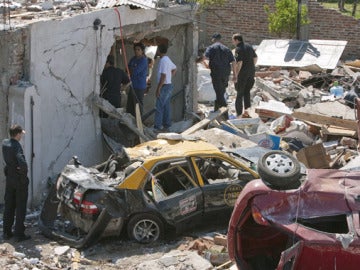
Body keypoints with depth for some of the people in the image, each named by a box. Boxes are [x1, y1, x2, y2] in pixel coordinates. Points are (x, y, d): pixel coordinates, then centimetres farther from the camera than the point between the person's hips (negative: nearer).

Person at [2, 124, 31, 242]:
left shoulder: (5, 143, -1)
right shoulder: (16, 146, -23)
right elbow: (22, 163, -37)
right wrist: (24, 172, -17)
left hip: (9, 178, 7)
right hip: (20, 180, -7)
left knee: (9, 206, 15)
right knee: (20, 207, 4)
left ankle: (6, 232, 20)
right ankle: (19, 233, 7)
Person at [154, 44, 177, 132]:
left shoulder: (163, 61, -19)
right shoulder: (167, 59, 12)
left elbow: (163, 76, -23)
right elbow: (174, 69, 27)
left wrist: (158, 88, -21)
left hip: (164, 86, -10)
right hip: (169, 85, 10)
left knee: (159, 107, -8)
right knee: (166, 107, 13)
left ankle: (157, 127, -8)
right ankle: (166, 126, 17)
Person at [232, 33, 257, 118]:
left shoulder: (238, 49, -15)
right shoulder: (249, 46, 10)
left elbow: (239, 63, -22)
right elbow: (255, 58, 16)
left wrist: (236, 75, -17)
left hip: (242, 73, -7)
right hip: (251, 73, 7)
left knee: (240, 93, 2)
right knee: (247, 92, 18)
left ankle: (239, 114, 3)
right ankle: (246, 111, 16)